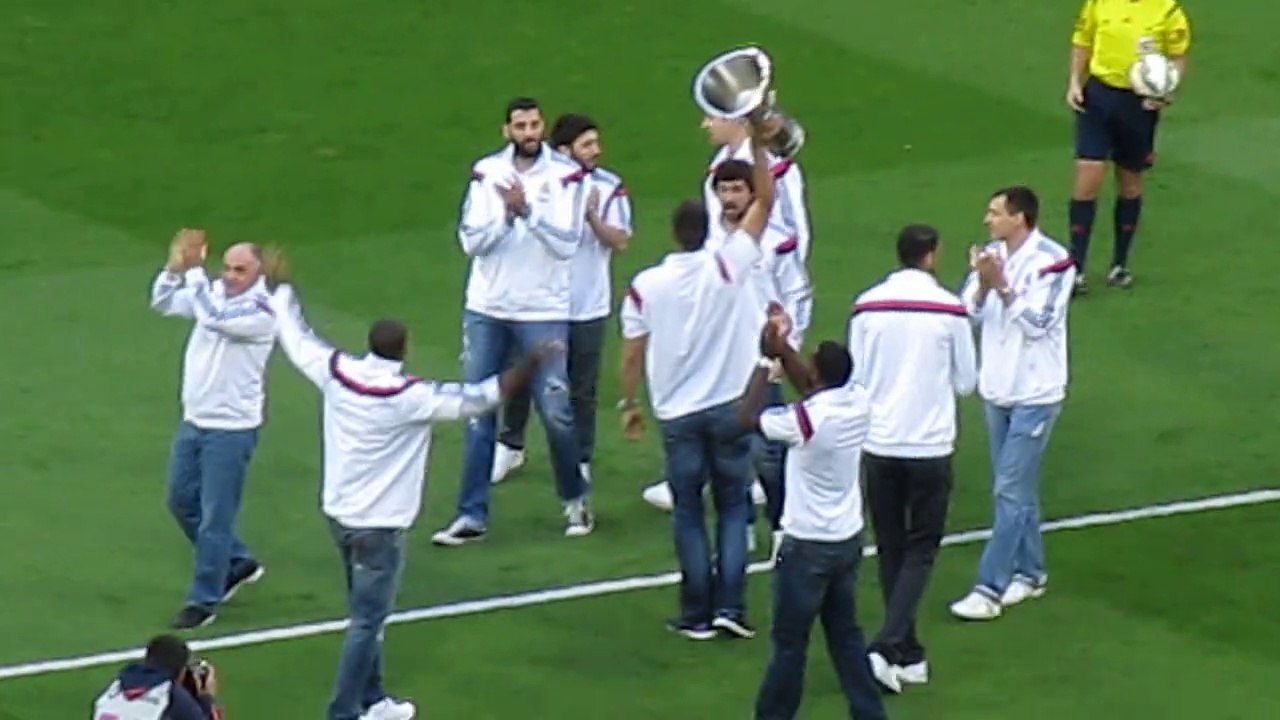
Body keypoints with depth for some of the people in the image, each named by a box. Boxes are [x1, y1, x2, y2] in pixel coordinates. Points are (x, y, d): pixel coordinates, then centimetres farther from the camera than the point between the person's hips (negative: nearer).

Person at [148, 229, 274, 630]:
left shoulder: (262, 312, -20)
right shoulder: (211, 293, 3)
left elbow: (214, 318, -35)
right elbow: (162, 303, 1)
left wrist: (194, 270, -32)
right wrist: (175, 267, -16)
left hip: (232, 429, -8)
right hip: (194, 421, 8)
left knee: (215, 518, -2)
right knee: (182, 502, 19)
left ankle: (204, 602, 8)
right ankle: (238, 564, 36)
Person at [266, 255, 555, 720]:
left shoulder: (337, 374, -7)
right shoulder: (412, 398, -22)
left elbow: (299, 342, 12)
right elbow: (480, 398, -18)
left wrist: (283, 299, 31)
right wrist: (530, 365, -7)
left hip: (340, 515, 7)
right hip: (381, 525, -7)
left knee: (366, 615, 21)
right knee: (367, 622, -2)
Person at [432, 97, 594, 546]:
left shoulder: (566, 176, -6)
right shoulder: (486, 172, 2)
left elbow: (567, 243, -14)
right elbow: (471, 240, -4)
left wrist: (527, 209, -23)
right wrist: (506, 214, -19)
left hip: (543, 312, -3)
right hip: (486, 308, 3)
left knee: (556, 413, -2)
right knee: (478, 414, 4)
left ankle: (575, 500, 21)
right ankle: (473, 516, 9)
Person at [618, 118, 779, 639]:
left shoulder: (645, 286, -10)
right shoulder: (728, 267, -12)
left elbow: (632, 355, -4)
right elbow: (765, 201, -7)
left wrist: (628, 404, 11)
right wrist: (757, 144, -10)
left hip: (678, 414, 0)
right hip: (730, 406, 0)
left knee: (688, 512, 8)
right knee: (733, 506, 10)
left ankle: (696, 614, 9)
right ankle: (730, 606, 1)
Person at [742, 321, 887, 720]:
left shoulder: (807, 419, -26)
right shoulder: (858, 401, -6)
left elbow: (749, 417, -12)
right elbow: (815, 388, 14)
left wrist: (766, 361, -6)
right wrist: (784, 350, 8)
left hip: (808, 545, -7)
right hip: (848, 539, 7)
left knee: (789, 640, 6)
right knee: (845, 634, 17)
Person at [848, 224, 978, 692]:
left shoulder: (867, 306, -3)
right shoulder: (950, 309, -8)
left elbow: (855, 379, 3)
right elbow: (966, 382, 2)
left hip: (879, 446, 2)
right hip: (930, 446, -2)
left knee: (891, 549, 14)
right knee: (921, 551, 6)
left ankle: (907, 654, 18)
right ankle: (888, 646, -10)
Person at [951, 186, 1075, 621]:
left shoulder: (1052, 261, -15)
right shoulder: (992, 256, 3)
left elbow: (1037, 322, -19)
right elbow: (971, 312, 1)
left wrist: (1002, 287, -26)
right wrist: (982, 285, -18)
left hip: (1034, 393, -7)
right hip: (997, 388, 7)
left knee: (1011, 491, -7)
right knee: (1016, 489, 15)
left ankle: (990, 589, -7)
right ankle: (1028, 573, 27)